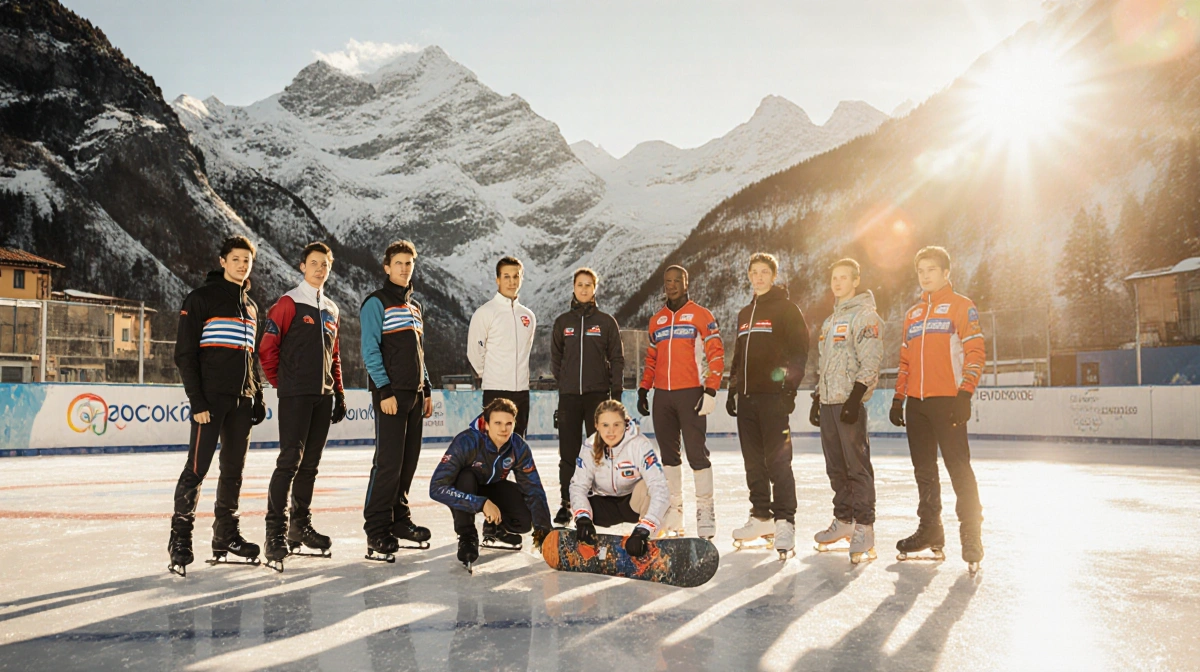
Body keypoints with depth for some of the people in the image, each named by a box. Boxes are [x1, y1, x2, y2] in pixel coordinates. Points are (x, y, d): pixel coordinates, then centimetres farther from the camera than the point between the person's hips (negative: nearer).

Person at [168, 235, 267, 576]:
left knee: (233, 470, 11)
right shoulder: (201, 298, -4)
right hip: (210, 400, -6)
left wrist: (257, 397, 16)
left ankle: (227, 535, 20)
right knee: (197, 468, -7)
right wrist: (197, 401, -15)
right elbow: (185, 353, -9)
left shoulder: (250, 306, 17)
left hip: (241, 401, 7)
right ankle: (180, 538, 3)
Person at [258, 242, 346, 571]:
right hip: (295, 395, -6)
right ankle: (276, 532, -8)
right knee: (290, 460, -11)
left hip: (322, 396, 6)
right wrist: (280, 383, 0)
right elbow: (267, 347, -6)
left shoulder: (331, 309, 17)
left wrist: (339, 394, 16)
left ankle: (301, 525, 22)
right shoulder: (288, 303, -4)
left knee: (310, 464, 11)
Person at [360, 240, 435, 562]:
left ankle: (399, 519, 21)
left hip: (414, 394, 7)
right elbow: (370, 351, -11)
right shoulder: (376, 303, -4)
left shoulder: (415, 306, 19)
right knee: (388, 462, -9)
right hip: (390, 393, -7)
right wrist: (384, 390, -17)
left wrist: (427, 390, 18)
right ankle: (376, 530, -3)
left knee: (409, 460, 9)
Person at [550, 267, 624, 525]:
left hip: (598, 394, -1)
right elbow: (555, 357, 15)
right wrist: (564, 381, 5)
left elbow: (617, 359, 4)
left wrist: (616, 391, -3)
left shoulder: (606, 322, 4)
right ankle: (566, 504, 10)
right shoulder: (562, 322, 9)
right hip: (569, 396, 2)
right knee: (568, 453, 2)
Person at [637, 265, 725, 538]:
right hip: (662, 395, 5)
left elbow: (716, 354, -4)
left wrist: (710, 390, -12)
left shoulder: (701, 315, 0)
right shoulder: (656, 320, 16)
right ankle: (673, 513, 15)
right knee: (669, 454, 8)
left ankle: (705, 510, 2)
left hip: (690, 393, -5)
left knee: (696, 452, -6)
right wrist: (643, 390, 13)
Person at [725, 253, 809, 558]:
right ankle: (761, 516, 19)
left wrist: (789, 387, -16)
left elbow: (800, 350, -8)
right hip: (747, 397, 7)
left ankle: (784, 522, -6)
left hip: (773, 397, -7)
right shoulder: (744, 314, 21)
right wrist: (732, 390, 19)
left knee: (778, 460, -10)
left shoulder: (786, 309, 0)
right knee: (753, 461, 10)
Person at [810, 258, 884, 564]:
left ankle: (864, 527, -2)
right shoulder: (831, 320, 23)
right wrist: (817, 398, 21)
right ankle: (843, 521, 20)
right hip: (829, 401, 8)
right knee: (836, 466, 11)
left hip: (850, 401, -8)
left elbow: (871, 360, -15)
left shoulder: (865, 315, -5)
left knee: (857, 466, -7)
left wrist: (855, 397, -22)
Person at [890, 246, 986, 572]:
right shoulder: (912, 314, 20)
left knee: (958, 466, -8)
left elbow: (976, 352, -6)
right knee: (924, 469, 10)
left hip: (947, 400, -6)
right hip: (916, 402, 6)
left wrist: (965, 392, -16)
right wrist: (898, 398, 15)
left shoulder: (961, 306, 2)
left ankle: (971, 534, 0)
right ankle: (930, 529, 20)